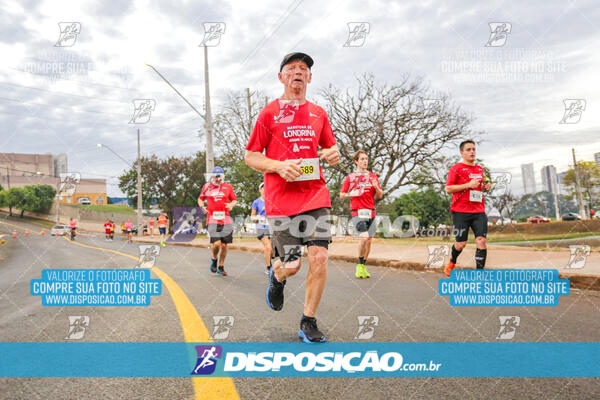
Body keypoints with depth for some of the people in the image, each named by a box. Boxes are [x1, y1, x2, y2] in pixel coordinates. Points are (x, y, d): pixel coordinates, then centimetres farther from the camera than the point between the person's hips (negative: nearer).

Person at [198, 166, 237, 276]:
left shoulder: (228, 187, 7)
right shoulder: (207, 186, 8)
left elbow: (234, 200, 16)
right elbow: (200, 198, 21)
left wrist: (231, 205, -6)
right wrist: (202, 206, 2)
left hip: (226, 220, 2)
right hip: (212, 220, -1)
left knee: (224, 245, 5)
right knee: (216, 243, -16)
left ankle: (221, 267, 24)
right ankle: (214, 259, 17)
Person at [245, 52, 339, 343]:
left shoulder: (318, 113, 14)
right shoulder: (269, 113, 3)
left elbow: (330, 148, 24)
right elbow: (250, 156, 3)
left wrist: (332, 154, -1)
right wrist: (279, 166, -14)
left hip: (316, 195, 3)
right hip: (281, 199, -3)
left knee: (319, 257, -8)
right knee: (291, 265, -2)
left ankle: (308, 322, 11)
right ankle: (276, 277, 38)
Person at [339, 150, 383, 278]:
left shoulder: (373, 176, 14)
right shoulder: (350, 177, 7)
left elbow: (380, 196, 12)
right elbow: (342, 195, 8)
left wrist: (376, 187, -8)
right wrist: (352, 194, -11)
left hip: (371, 212, 4)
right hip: (357, 212, -4)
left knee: (369, 240, 5)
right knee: (364, 238, -19)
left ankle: (363, 267, 19)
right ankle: (360, 265, -1)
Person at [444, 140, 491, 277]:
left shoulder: (480, 169, 17)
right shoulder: (456, 168, -1)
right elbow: (448, 189, -9)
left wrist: (486, 186, 10)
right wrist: (468, 185, -16)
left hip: (479, 211, 5)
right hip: (461, 212, -5)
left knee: (481, 241, -9)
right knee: (461, 244, 1)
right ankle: (451, 263, 32)